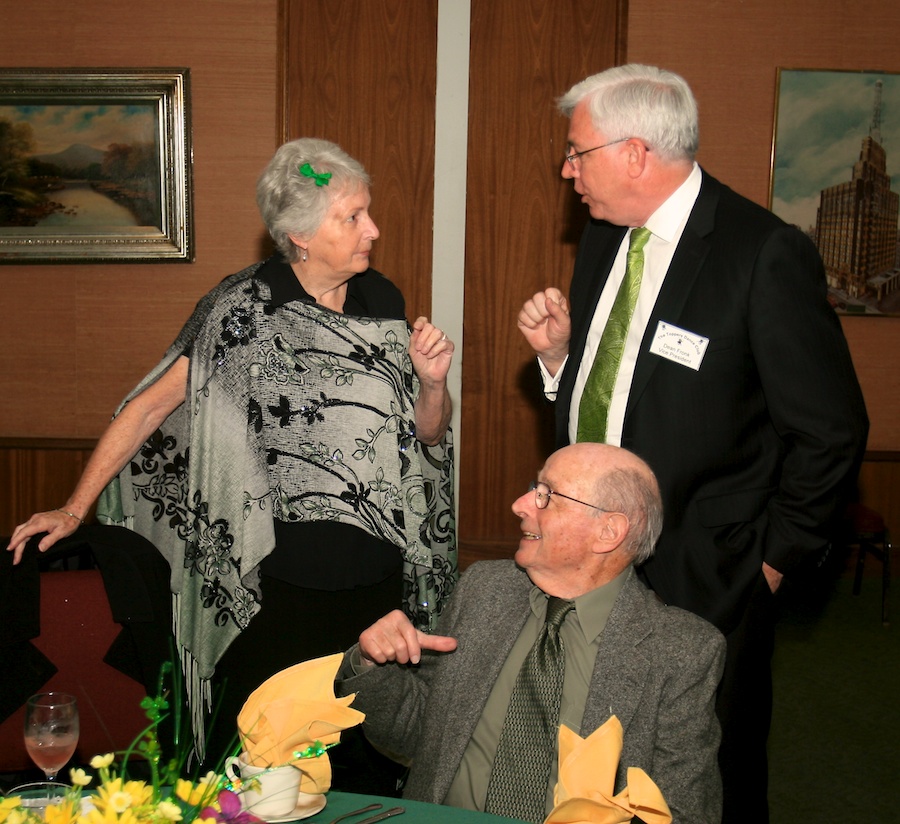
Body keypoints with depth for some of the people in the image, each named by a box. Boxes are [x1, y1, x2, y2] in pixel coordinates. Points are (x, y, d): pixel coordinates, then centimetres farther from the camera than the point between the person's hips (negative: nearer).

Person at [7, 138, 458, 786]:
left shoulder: (383, 301, 5)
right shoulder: (245, 308, -9)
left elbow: (428, 432, 13)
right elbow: (151, 406, -4)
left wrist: (433, 380, -8)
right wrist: (74, 510, -5)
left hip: (380, 580, 4)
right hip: (279, 582, -4)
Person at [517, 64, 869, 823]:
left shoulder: (767, 254, -17)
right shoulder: (604, 237, 6)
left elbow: (832, 431, -12)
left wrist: (774, 557, -8)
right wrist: (559, 352, -3)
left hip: (703, 585, -6)